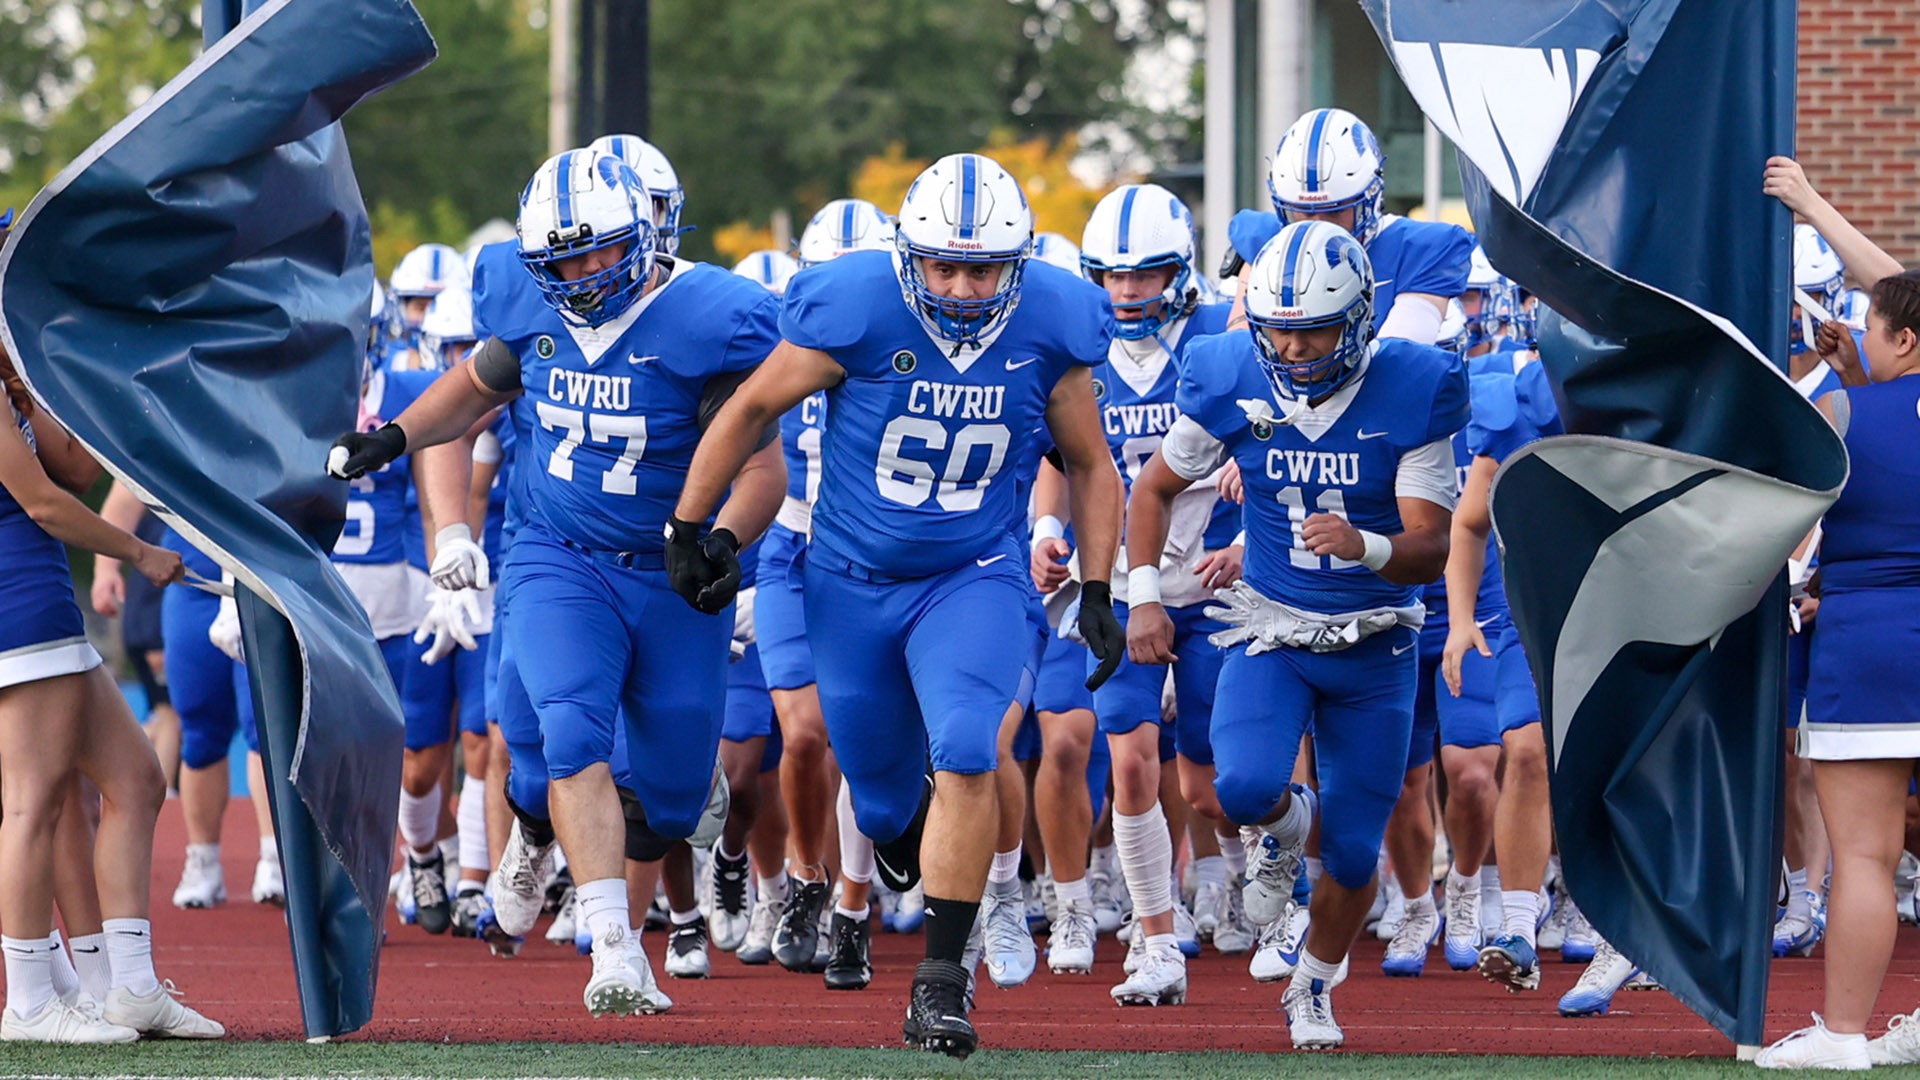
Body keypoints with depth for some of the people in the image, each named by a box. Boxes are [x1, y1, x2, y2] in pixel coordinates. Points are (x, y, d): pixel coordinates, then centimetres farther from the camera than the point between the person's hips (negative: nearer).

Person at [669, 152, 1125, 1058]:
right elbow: (752, 409, -4)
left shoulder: (1047, 331, -12)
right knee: (884, 803, 10)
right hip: (852, 582, 0)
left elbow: (1089, 465, 4)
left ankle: (941, 981, -17)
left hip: (973, 581, 0)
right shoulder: (857, 311, -18)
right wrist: (687, 530, 1)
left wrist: (1098, 590, -1)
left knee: (967, 758, -23)